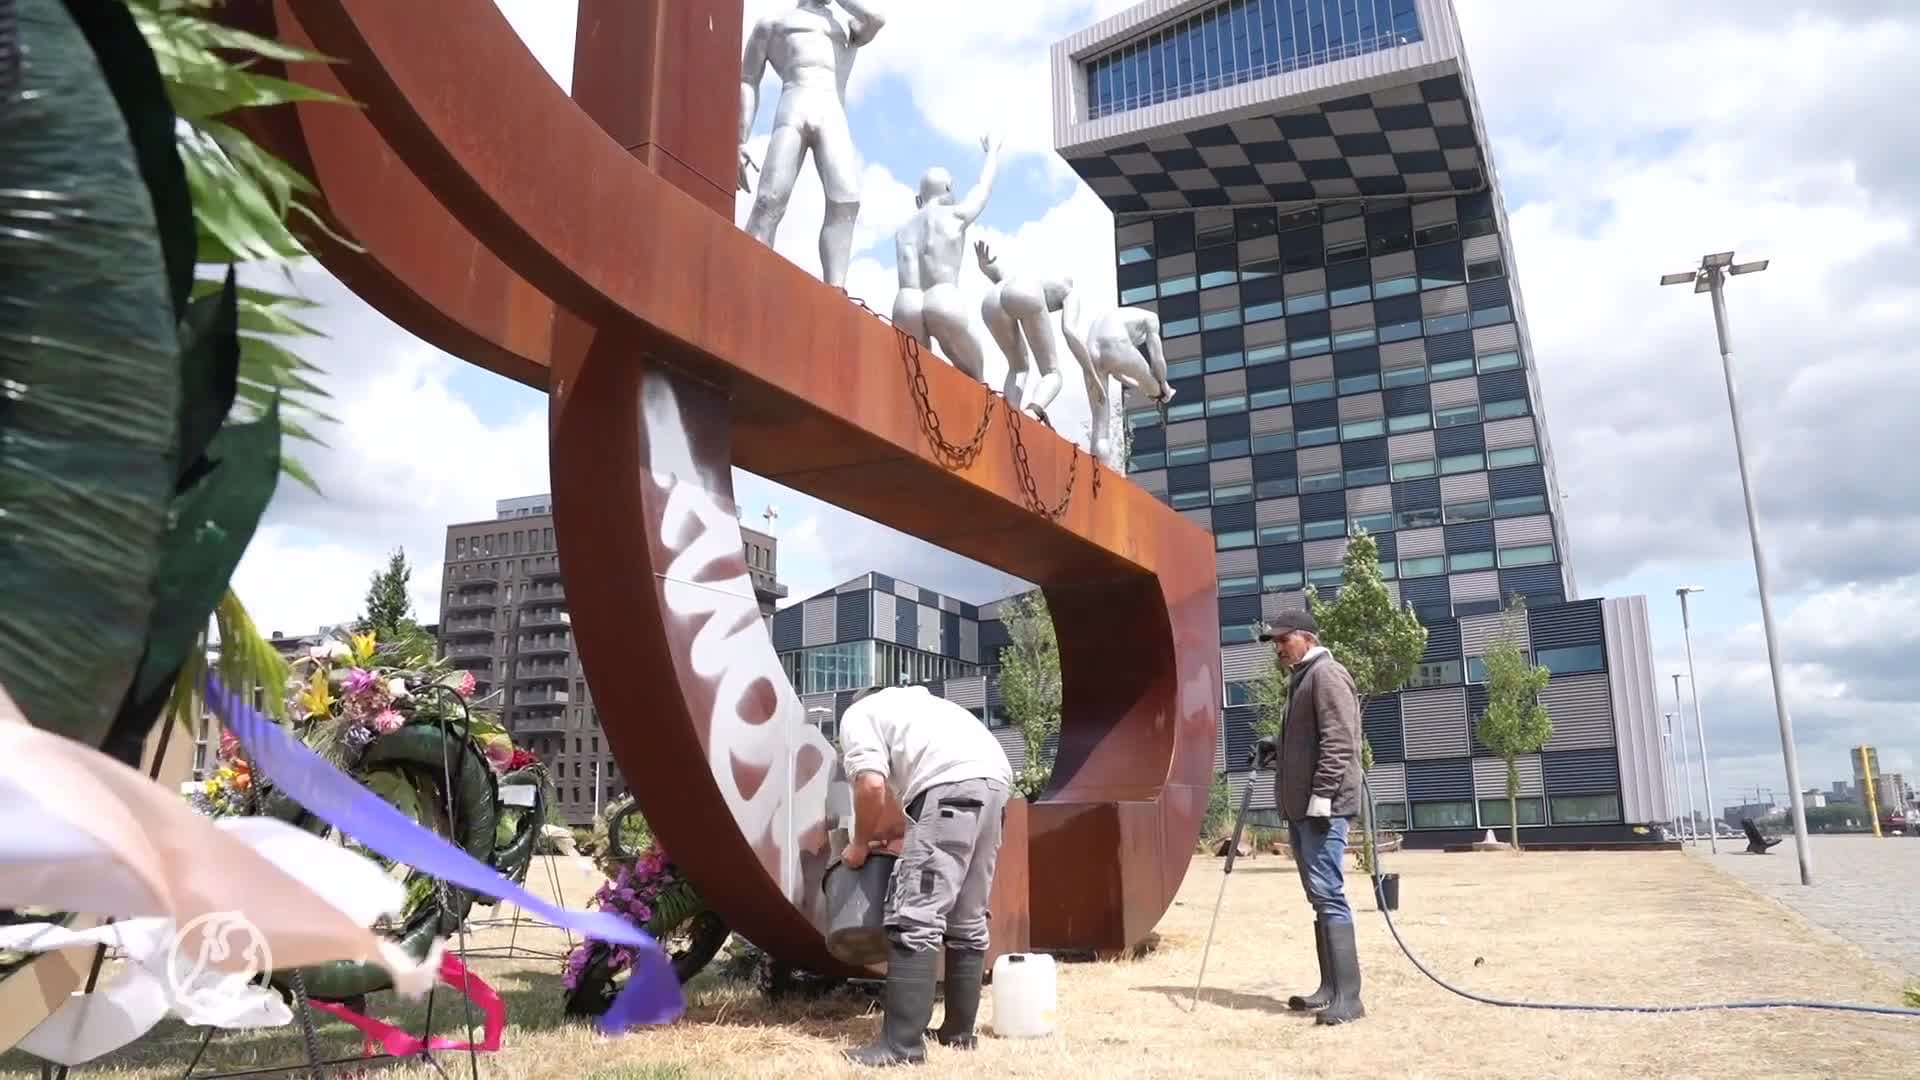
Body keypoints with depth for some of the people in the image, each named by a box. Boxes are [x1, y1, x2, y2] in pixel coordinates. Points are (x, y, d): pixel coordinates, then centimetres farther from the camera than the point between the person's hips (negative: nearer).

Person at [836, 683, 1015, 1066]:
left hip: (954, 784, -9)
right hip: (994, 777, 9)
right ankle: (959, 1031, 24)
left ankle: (902, 1045, -9)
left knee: (915, 918, -8)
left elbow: (872, 783, -3)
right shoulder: (907, 701, 38)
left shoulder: (857, 715, 15)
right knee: (968, 921, 16)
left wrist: (861, 844, 11)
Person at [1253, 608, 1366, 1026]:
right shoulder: (1301, 679, 22)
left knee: (1328, 893, -12)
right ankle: (1330, 989, 16)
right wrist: (1276, 752, 14)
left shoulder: (1326, 674, -8)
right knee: (1319, 896, 11)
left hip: (1323, 806, -10)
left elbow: (1338, 742, -18)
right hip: (1300, 807, 10)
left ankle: (1347, 996, -11)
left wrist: (1322, 794, -22)